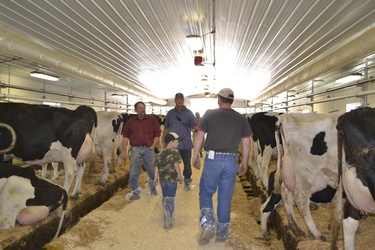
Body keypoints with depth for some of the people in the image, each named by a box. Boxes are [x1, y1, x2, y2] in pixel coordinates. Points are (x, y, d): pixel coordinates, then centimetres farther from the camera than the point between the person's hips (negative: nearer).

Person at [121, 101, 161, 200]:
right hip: (135, 149, 1)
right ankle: (135, 191, 15)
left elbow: (157, 134, 5)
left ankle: (152, 187, 33)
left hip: (149, 148, 0)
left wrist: (153, 146, -5)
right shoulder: (131, 121, 8)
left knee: (152, 170, 4)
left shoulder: (152, 119, 5)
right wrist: (124, 150, 1)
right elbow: (126, 136, 7)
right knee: (134, 172, -1)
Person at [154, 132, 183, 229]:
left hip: (162, 179, 6)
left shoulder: (160, 153, 9)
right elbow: (176, 165, -19)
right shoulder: (175, 152, -8)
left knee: (164, 197, 22)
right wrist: (180, 176, -11)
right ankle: (168, 221, -9)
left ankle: (167, 215, 38)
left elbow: (156, 166, 7)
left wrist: (156, 178, 14)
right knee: (170, 199, -4)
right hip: (172, 179, -6)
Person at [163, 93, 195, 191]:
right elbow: (166, 128, 14)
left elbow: (194, 126, -2)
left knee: (187, 164, 5)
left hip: (186, 144, -2)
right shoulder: (170, 113, 9)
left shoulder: (189, 113, 0)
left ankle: (187, 182, 21)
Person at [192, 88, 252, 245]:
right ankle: (222, 232, 24)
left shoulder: (209, 114, -1)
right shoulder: (241, 119, 6)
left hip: (212, 159, -2)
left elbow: (198, 137, -2)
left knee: (205, 192, 15)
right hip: (232, 161, 2)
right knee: (225, 198, 13)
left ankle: (207, 225, 1)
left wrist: (195, 157, 9)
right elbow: (246, 143, 7)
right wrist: (244, 162, 18)